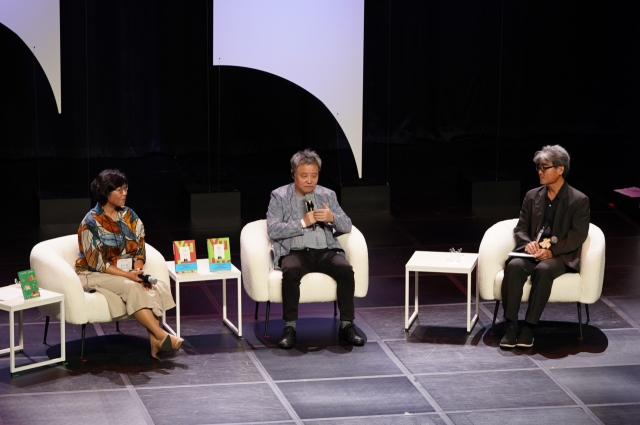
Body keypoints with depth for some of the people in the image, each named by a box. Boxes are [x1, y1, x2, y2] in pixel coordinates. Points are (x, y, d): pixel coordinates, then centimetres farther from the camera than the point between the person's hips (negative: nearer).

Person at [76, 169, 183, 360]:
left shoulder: (129, 216, 5)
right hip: (95, 275, -5)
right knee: (132, 288, -34)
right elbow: (97, 263, -16)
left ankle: (155, 343, -30)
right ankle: (162, 337, -33)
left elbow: (139, 251, 7)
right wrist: (129, 275, -25)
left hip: (126, 274, 5)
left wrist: (138, 271, -15)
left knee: (157, 288, -24)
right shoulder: (91, 222, -13)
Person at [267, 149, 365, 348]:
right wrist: (303, 223, -13)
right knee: (291, 271, -36)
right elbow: (273, 230, -6)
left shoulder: (328, 195, 16)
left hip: (325, 251, 3)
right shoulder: (279, 196, 6)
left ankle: (347, 325, -22)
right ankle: (290, 328, -29)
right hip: (294, 252, -3)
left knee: (346, 269, -28)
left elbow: (347, 226, 12)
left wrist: (332, 218, -10)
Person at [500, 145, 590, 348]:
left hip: (560, 256, -4)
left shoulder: (579, 200, 1)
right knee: (514, 266, -31)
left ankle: (529, 326, -33)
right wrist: (528, 243, -11)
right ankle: (510, 325, -32)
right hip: (532, 252, 4)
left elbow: (578, 236, -6)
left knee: (543, 269, -38)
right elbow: (520, 228, 13)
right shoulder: (532, 196, 15)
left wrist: (551, 251, -20)